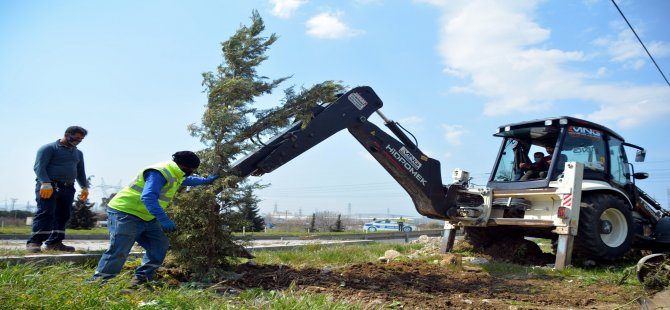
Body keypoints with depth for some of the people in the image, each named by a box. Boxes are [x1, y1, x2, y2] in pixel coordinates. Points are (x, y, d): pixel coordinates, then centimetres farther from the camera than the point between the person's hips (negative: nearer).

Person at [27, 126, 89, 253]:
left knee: (63, 215, 3)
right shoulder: (49, 148, 0)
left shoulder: (78, 153, 22)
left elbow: (81, 171, 29)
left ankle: (54, 242, 8)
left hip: (68, 188, 7)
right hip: (48, 186, -7)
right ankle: (34, 242, -14)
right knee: (45, 213, -14)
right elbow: (39, 166, -11)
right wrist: (45, 183, -24)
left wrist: (84, 187, 18)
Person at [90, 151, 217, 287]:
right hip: (125, 214, -10)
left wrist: (206, 180, 36)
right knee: (118, 251, -13)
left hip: (146, 217, 10)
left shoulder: (175, 173, 10)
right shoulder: (159, 172, -25)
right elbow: (148, 198, -38)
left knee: (160, 245, 4)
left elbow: (186, 179, 36)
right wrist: (164, 219, -43)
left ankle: (141, 278, 11)